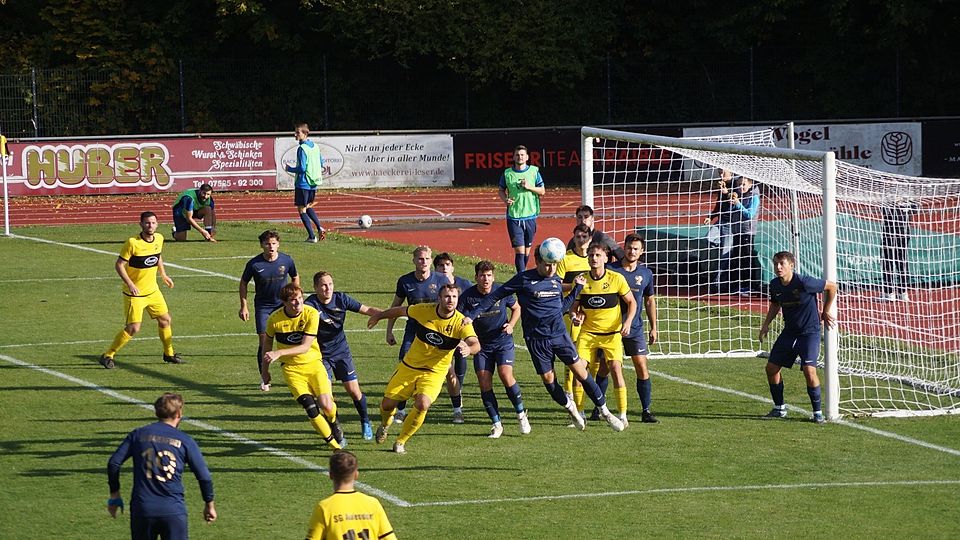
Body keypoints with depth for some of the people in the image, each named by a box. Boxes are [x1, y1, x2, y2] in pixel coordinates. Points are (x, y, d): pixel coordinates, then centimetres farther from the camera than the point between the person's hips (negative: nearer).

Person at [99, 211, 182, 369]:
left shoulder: (159, 239, 0)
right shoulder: (132, 243, -20)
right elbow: (119, 265, -17)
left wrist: (163, 275, 20)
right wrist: (130, 284, -26)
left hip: (152, 290, 7)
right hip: (134, 293, -7)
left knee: (165, 320, 11)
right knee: (133, 328, -11)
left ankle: (169, 353, 32)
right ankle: (107, 356, 0)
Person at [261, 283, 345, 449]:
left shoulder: (311, 314, -15)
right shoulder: (275, 319, -10)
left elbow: (305, 347, -20)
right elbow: (268, 341, 11)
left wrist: (279, 353, -32)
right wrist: (264, 369, 18)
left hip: (313, 363, 0)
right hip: (292, 369, 0)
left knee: (327, 406, -17)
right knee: (311, 408, -18)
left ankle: (334, 423, 21)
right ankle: (334, 444, -3)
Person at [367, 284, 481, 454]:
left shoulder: (462, 323, -18)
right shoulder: (423, 311, -13)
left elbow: (476, 344, -32)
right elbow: (400, 310, 6)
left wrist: (469, 348, -56)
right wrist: (379, 316, 20)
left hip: (434, 372, -2)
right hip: (409, 367, 2)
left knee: (422, 405, -26)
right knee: (388, 404, 2)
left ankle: (401, 442, -2)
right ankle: (385, 424, 42)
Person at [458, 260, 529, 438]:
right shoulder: (468, 296, -10)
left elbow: (517, 308, 10)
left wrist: (511, 325, -6)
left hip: (503, 342, -1)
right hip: (482, 345, 1)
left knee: (506, 375, -19)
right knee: (484, 383, -6)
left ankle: (521, 414, 1)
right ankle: (496, 424, 6)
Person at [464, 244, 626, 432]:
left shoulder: (556, 280, 7)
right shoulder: (524, 279, -8)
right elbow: (495, 296, -5)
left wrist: (577, 288, 13)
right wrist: (472, 315, -10)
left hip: (559, 334, 3)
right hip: (536, 338, -3)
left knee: (580, 370, -2)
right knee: (547, 378, 1)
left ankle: (604, 411, 5)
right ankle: (570, 408, 26)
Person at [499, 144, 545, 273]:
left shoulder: (534, 171, 2)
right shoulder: (507, 173, 2)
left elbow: (542, 191, 6)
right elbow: (501, 190, 13)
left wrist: (529, 187, -11)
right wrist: (505, 199, -7)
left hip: (530, 215, 1)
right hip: (513, 217, -1)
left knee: (527, 249, 10)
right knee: (519, 250, -10)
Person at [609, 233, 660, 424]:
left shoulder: (646, 273, 6)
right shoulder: (611, 270, -5)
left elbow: (649, 301, 15)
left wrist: (654, 328, 14)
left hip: (635, 329, 2)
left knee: (642, 368, -4)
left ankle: (646, 411, 0)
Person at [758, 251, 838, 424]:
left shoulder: (804, 282, -23)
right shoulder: (775, 285, -3)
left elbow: (832, 287, -10)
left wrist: (826, 311, -4)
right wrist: (766, 324, 3)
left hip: (809, 332, -7)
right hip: (789, 332, 7)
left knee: (809, 370, -20)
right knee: (771, 367, 4)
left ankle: (817, 412, -5)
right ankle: (779, 409, 21)